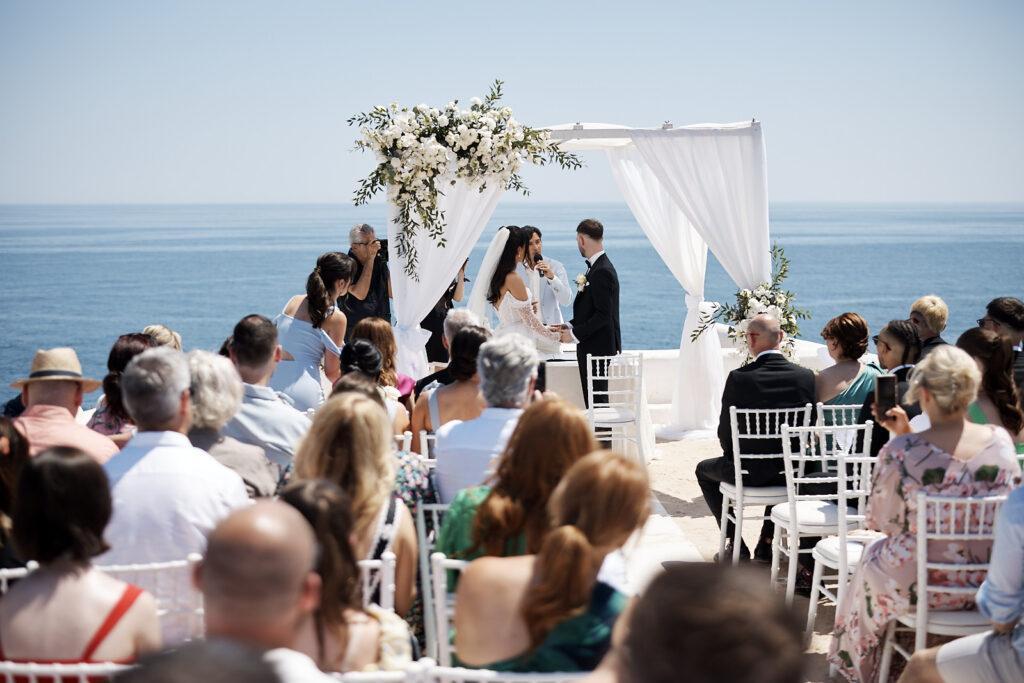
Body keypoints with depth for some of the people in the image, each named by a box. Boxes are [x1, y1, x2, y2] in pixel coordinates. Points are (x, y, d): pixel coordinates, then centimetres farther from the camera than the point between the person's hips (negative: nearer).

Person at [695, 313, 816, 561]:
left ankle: (736, 544, 23)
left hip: (750, 472, -3)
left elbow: (725, 433, -9)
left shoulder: (738, 378, -18)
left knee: (704, 469, 29)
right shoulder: (807, 377, -9)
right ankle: (766, 543, 35)